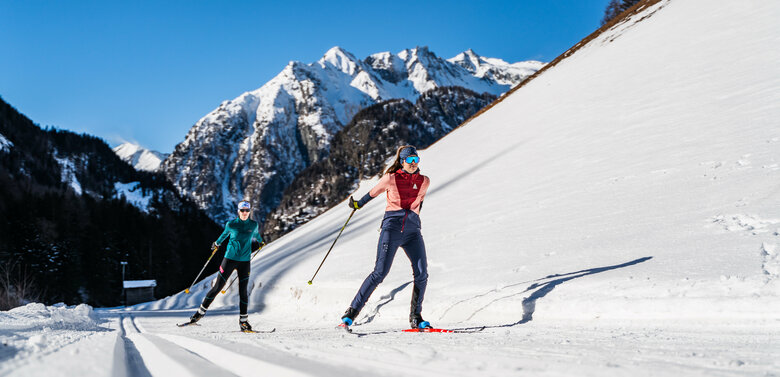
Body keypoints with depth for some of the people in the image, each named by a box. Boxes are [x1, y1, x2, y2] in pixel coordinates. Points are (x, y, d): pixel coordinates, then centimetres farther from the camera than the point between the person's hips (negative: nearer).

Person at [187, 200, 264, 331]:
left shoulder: (254, 224, -1)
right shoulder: (231, 224, -5)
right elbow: (225, 234, 15)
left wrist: (260, 241, 40)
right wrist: (217, 243, 29)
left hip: (244, 261, 1)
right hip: (230, 258, -1)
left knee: (243, 291, 0)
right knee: (217, 287, 0)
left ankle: (243, 320, 10)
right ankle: (201, 311, 14)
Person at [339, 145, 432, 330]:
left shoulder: (424, 181, 9)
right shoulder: (391, 179, -2)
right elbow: (374, 192, 15)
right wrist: (358, 204, 28)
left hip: (412, 231, 4)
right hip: (392, 228, -4)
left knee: (421, 274, -10)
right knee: (380, 272, -13)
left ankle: (415, 317, 6)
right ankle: (351, 313, -6)